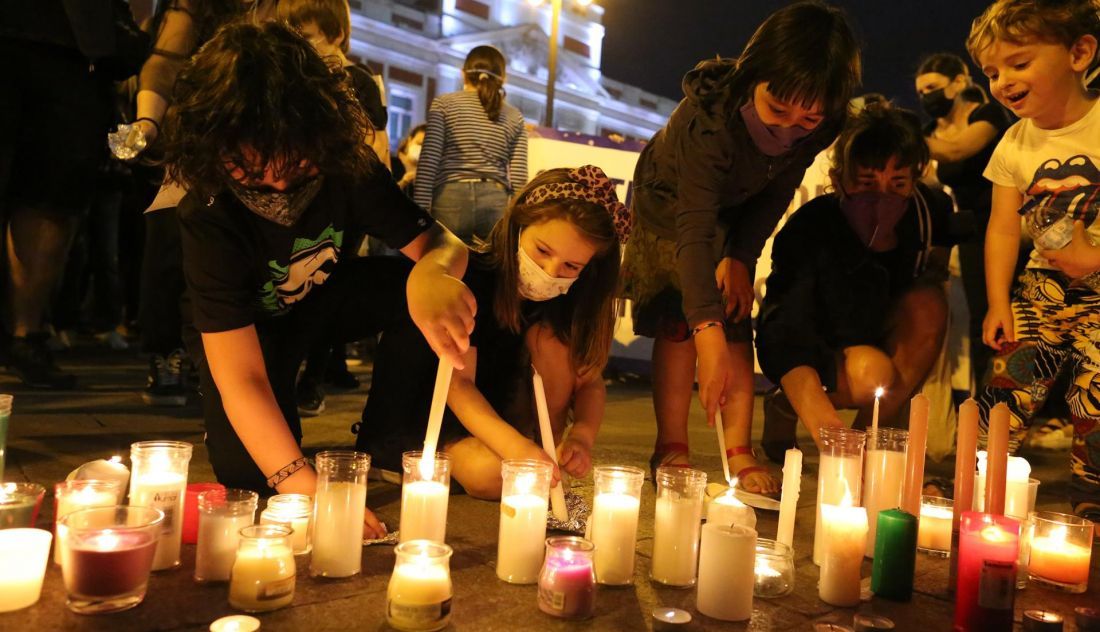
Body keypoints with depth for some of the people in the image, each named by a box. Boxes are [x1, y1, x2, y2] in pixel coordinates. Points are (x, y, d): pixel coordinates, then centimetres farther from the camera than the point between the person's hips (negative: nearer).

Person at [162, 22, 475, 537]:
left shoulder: (346, 166, -27)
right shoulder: (207, 218, -34)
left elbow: (440, 242, -25)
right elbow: (240, 376, -39)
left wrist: (433, 272, -53)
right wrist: (304, 486, -53)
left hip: (331, 294, 3)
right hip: (251, 323, -3)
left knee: (457, 290, -22)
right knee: (249, 471, -25)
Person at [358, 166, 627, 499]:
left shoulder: (571, 297, -12)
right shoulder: (470, 275, -27)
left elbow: (590, 379, -8)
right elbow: (457, 382, -31)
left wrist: (583, 435, -30)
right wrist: (516, 447, -46)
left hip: (500, 401, 4)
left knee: (552, 336, -21)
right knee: (491, 474, -32)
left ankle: (550, 444, -8)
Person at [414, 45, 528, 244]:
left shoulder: (444, 104, 7)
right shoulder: (514, 116, 13)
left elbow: (428, 160, -3)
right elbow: (519, 177, 6)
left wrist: (421, 208, -3)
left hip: (451, 199, -2)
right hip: (496, 201, 2)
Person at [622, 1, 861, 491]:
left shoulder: (820, 128, -25)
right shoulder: (710, 115, -41)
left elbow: (776, 194, -8)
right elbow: (693, 227, -47)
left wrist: (741, 257, -18)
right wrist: (706, 329, -54)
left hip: (734, 212, 4)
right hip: (668, 204, -3)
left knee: (736, 323, -5)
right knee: (679, 322, -11)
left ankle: (739, 453, -2)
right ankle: (671, 449, -2)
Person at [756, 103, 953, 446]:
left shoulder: (930, 208, -17)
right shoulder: (811, 228, -31)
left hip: (878, 334, 5)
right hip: (800, 343, -5)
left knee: (929, 305, -24)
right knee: (873, 375, -33)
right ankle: (785, 406, -1)